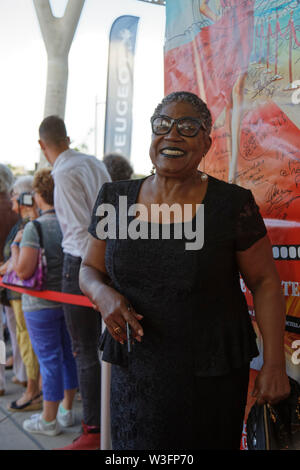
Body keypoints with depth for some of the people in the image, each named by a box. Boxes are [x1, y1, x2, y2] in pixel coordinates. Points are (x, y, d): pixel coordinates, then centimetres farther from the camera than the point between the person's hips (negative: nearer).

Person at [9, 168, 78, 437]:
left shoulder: (35, 227, -18)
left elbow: (23, 270, -26)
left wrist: (16, 245, -10)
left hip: (42, 305, -6)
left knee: (50, 360, 4)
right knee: (68, 356, 16)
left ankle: (49, 421, 19)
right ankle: (67, 411, 31)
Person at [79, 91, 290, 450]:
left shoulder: (232, 203, -9)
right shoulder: (115, 198, 0)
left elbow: (265, 282, -3)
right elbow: (89, 269, 8)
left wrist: (275, 363, -8)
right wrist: (102, 293, -15)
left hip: (211, 376, -2)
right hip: (135, 371, 3)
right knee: (135, 445, 16)